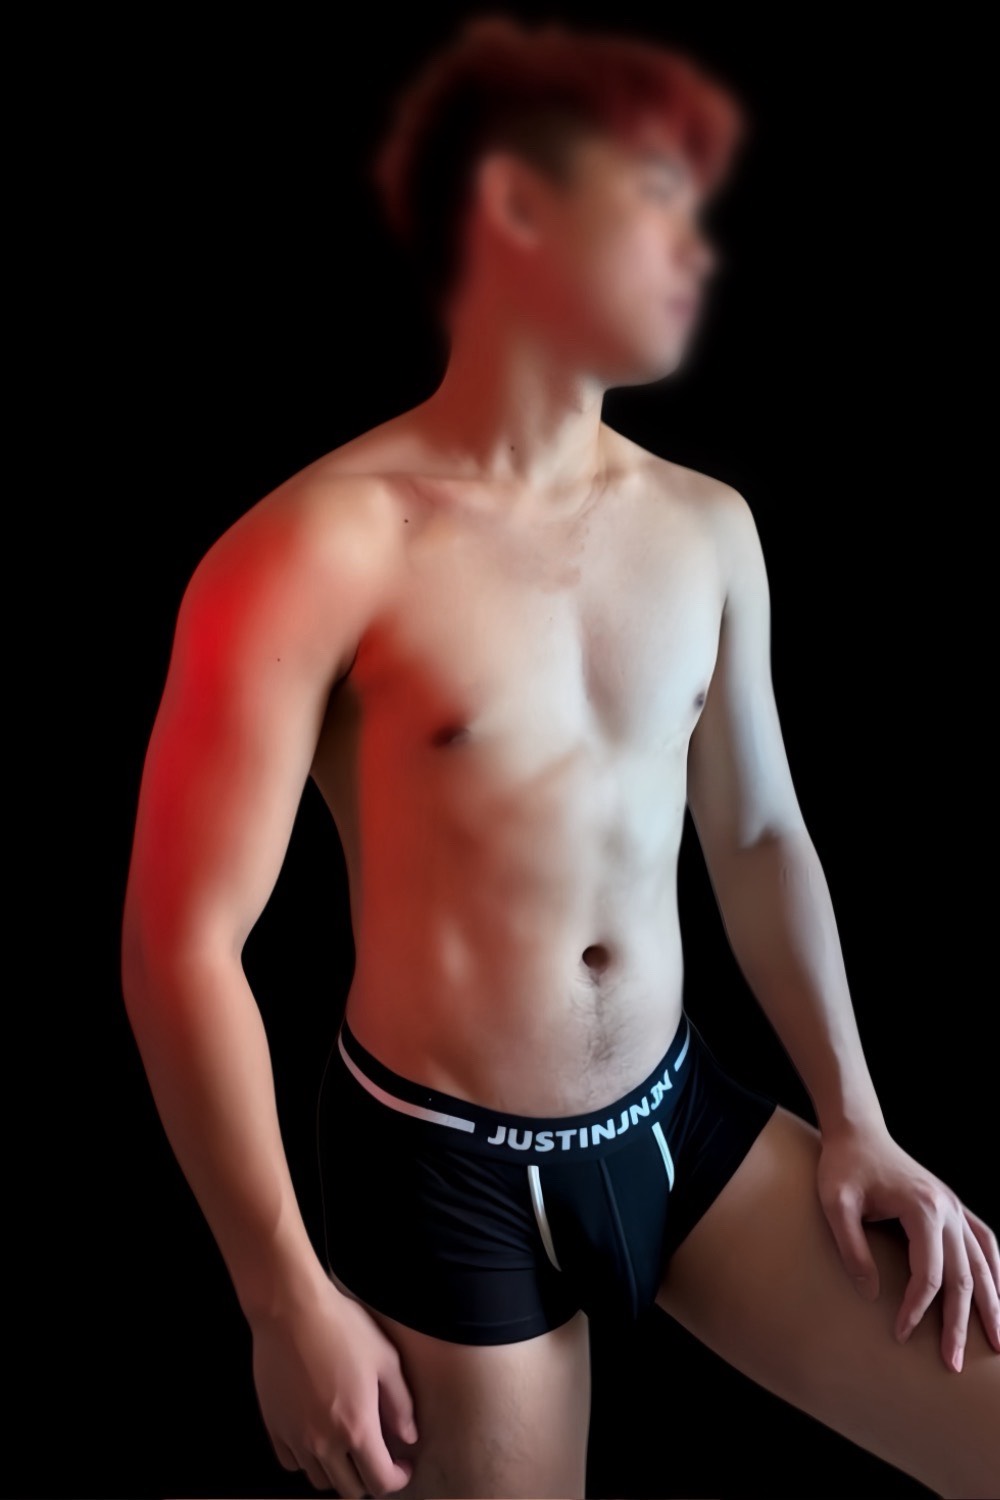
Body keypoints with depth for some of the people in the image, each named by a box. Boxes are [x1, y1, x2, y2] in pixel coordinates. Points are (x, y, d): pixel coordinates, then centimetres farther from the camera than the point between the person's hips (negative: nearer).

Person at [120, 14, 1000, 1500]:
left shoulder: (707, 527, 1)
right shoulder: (323, 550, -18)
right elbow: (180, 946, -16)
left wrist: (854, 1118, 7)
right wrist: (291, 1303, -12)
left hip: (684, 1118, 5)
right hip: (447, 1174, -5)